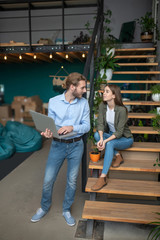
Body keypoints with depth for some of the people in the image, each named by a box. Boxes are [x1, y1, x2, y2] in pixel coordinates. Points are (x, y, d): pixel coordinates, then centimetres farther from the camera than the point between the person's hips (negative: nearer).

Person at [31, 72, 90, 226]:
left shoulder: (84, 103, -3)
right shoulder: (54, 101, -4)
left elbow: (86, 126, -4)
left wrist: (72, 127, -23)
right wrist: (48, 132, -23)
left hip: (76, 145, 1)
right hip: (57, 145, 0)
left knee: (72, 181, 11)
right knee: (48, 180, 7)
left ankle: (66, 210, 35)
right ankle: (44, 208, 35)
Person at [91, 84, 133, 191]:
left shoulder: (121, 110, -26)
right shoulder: (102, 106, -9)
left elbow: (119, 132, -25)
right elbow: (100, 124, -15)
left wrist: (105, 141, -37)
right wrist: (101, 138, -32)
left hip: (125, 138, -5)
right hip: (110, 134, 6)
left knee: (110, 143, -36)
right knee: (97, 135, -24)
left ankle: (103, 178, -34)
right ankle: (118, 156, -10)